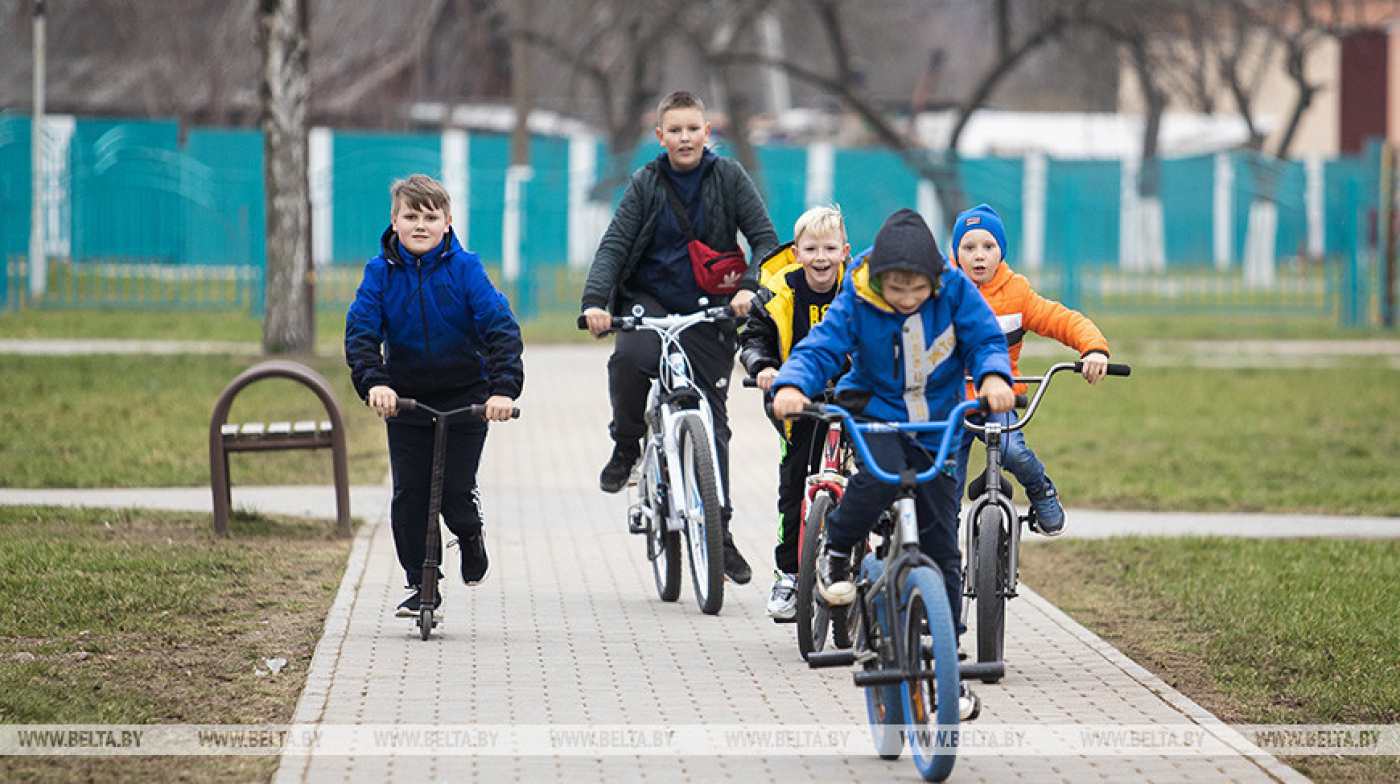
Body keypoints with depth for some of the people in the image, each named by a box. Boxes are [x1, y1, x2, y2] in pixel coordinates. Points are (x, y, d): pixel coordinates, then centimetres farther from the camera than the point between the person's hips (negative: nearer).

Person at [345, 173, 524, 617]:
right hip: (405, 398, 2)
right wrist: (373, 381, -30)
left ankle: (470, 538, 28)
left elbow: (500, 328, -15)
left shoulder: (465, 268, -10)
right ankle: (420, 585, 10)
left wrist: (504, 388, -28)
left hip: (466, 396, -2)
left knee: (455, 491, -6)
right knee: (408, 495, -2)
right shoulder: (380, 272, -4)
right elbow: (360, 331, -11)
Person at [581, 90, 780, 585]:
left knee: (711, 420, 0)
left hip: (709, 310, 0)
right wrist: (595, 300, -24)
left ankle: (720, 532, 11)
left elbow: (766, 239, -4)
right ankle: (627, 447, -6)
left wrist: (750, 286, -23)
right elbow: (614, 244, -7)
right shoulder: (646, 183, 0)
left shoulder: (728, 177, -1)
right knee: (628, 359, -33)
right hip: (650, 302, 0)